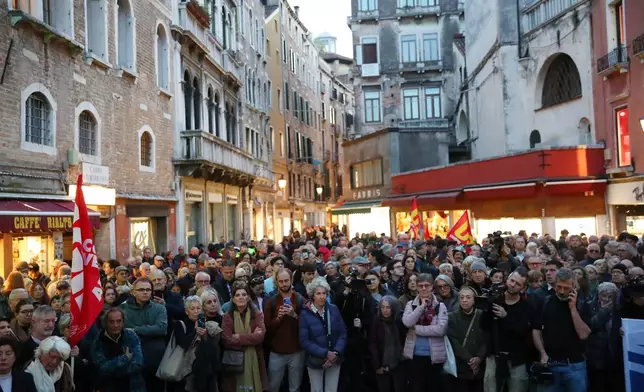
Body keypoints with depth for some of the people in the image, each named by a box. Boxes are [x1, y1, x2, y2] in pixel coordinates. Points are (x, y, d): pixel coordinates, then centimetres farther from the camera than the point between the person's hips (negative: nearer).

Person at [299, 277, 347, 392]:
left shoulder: (334, 309, -3)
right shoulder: (305, 314, -10)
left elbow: (343, 333, -1)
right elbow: (304, 341, -13)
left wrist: (336, 353, -15)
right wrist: (325, 353, -20)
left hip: (334, 359, 2)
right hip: (315, 361, -2)